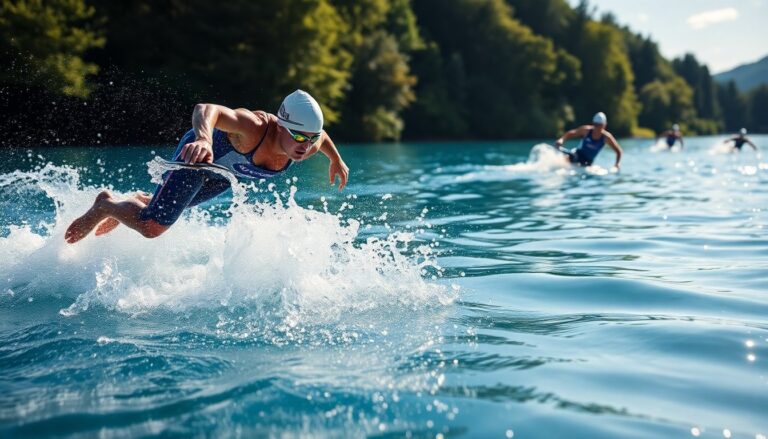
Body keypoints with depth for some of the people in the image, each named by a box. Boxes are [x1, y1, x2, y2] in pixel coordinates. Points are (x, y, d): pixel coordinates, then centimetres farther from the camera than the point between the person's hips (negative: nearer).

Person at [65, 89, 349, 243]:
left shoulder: (311, 145, -28)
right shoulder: (255, 128, -47)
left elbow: (320, 135, -2)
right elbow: (206, 109, -58)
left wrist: (336, 161, 17)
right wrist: (203, 138, -79)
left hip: (228, 172, 7)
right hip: (202, 154, -7)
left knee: (167, 209, 29)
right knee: (152, 226, -7)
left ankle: (139, 203, 58)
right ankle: (106, 205, 20)